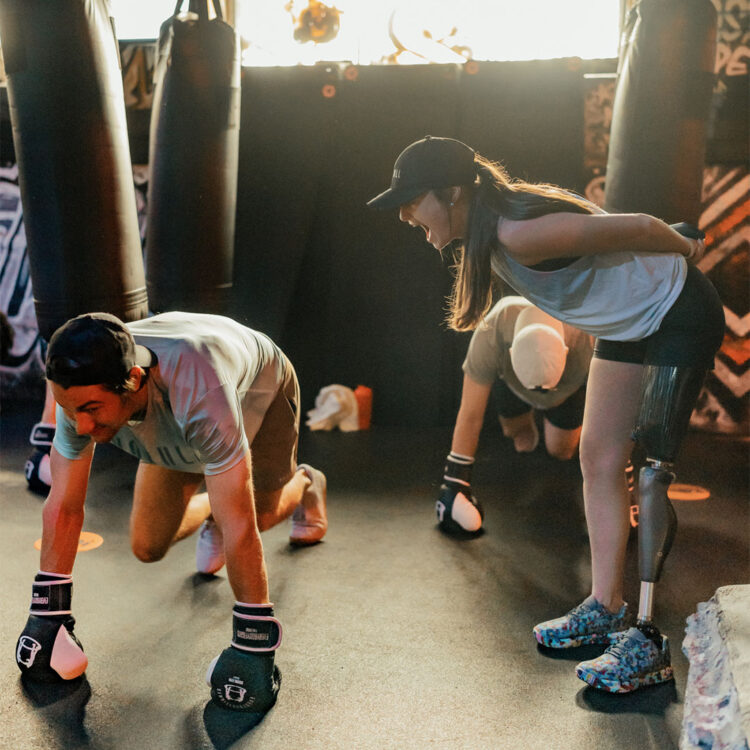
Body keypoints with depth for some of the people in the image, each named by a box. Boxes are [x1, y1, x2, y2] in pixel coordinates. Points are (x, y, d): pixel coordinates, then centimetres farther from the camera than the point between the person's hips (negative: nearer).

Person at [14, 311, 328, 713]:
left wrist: (253, 646, -42)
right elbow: (63, 506, -23)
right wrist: (47, 613, -20)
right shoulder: (82, 390, -35)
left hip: (259, 390, -3)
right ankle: (213, 510, 31)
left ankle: (305, 484, 54)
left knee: (265, 511, 19)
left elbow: (241, 529, -47)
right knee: (148, 547, -1)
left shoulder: (197, 395, -51)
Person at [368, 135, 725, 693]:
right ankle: (605, 608, 16)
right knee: (600, 460, 7)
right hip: (628, 325, 9)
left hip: (680, 317, -9)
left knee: (652, 472, -13)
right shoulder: (485, 232, -5)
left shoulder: (519, 234, -34)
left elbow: (637, 227, -25)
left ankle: (648, 643, -9)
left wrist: (685, 248, -5)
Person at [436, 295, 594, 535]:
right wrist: (453, 485, -32)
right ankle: (523, 423, 42)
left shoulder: (588, 343, -45)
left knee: (561, 451, 5)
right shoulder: (489, 335, -46)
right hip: (509, 374, 0)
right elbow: (470, 416, -36)